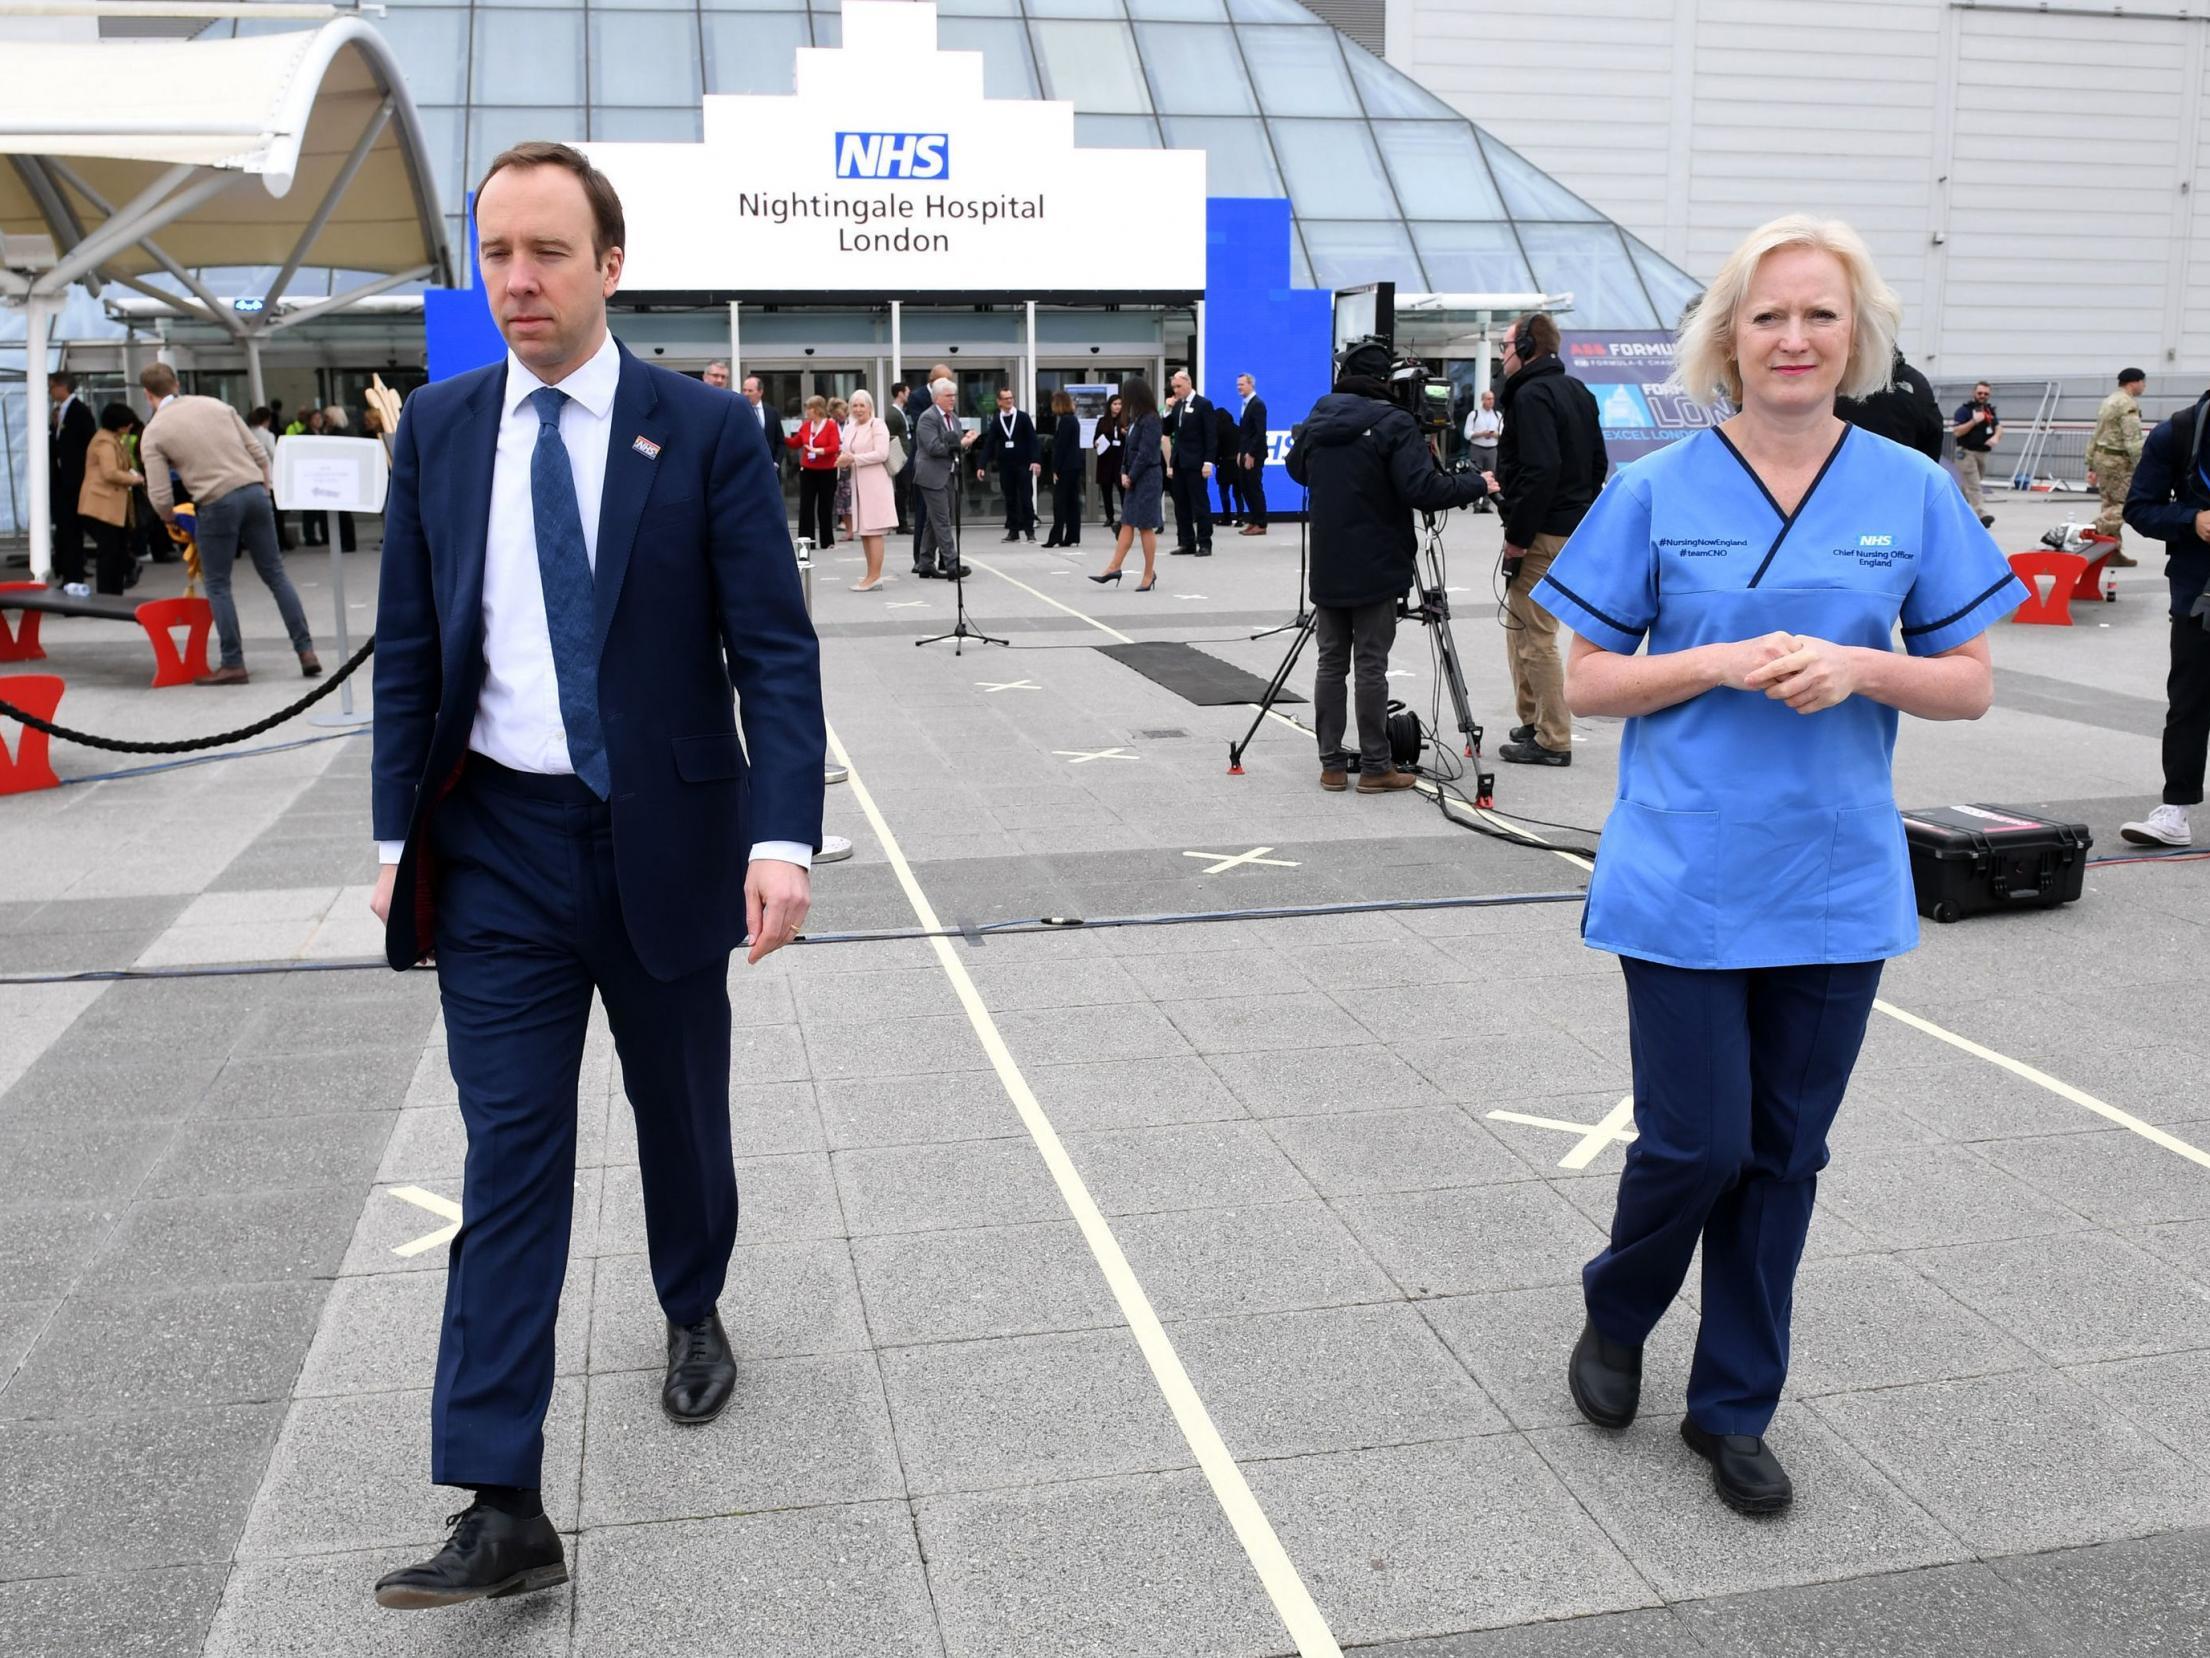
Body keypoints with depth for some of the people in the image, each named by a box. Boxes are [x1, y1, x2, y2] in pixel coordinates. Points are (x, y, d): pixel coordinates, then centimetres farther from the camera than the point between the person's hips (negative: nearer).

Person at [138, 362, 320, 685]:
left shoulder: (153, 433, 3)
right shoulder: (215, 405, 14)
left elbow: (160, 496, -3)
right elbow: (257, 453, 11)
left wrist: (172, 520, 17)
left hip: (218, 503, -4)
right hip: (254, 491, 4)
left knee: (217, 586, 8)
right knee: (275, 574, 11)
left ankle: (233, 664, 6)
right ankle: (306, 650, 8)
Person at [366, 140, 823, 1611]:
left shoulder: (706, 430, -6)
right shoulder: (440, 428, 4)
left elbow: (776, 648, -9)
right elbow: (409, 649, 8)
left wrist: (782, 838, -20)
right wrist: (399, 838, 5)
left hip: (664, 841, -1)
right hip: (498, 846, 1)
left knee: (682, 1114, 17)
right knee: (510, 1158, -1)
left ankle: (695, 1314, 46)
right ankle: (505, 1512, 3)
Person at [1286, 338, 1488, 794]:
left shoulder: (1317, 420, 6)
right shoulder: (1393, 424, -12)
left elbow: (1296, 468, 23)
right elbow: (1422, 490, -20)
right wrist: (1476, 484, -7)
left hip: (1326, 567, 5)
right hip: (1375, 568, -5)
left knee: (1331, 662, 9)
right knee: (1371, 666, -1)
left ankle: (1332, 765, 11)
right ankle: (1375, 768, 3)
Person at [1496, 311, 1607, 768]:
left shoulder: (1532, 395, -15)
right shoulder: (1577, 392, 15)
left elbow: (1540, 471, -24)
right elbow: (1598, 462, 19)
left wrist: (1517, 537, -19)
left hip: (1542, 533, -10)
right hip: (1574, 525, 10)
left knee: (1536, 634, -5)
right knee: (1521, 623, 20)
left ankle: (1553, 740, -1)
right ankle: (1534, 720, 27)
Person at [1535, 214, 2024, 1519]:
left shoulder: (1912, 493, 2)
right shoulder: (1655, 493, -2)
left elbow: (1970, 685, 4)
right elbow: (1588, 683, -1)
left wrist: (1857, 667, -15)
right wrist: (1721, 663, -17)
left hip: (1836, 883, 2)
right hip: (1685, 882, -2)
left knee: (1784, 1155, 10)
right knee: (1696, 1142, -2)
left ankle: (1735, 1409, 28)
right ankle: (1615, 1318, 31)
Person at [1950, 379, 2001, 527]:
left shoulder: (1990, 410, 11)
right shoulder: (1964, 410, -9)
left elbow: (1999, 427, 8)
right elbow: (1956, 432, -16)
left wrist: (1996, 437, -15)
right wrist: (1974, 421, -25)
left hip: (1983, 453, 7)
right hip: (1966, 452, -7)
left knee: (1968, 485, 17)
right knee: (1973, 486, -12)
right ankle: (1982, 514, -22)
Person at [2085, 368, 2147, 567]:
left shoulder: (2108, 401, 18)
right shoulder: (2128, 404, -12)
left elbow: (2095, 437, 20)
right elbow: (2132, 440, -19)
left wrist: (2091, 466, 23)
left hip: (2101, 457, 10)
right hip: (2118, 461, -10)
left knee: (2111, 504, 11)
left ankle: (2113, 552, 11)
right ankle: (2096, 530, -18)